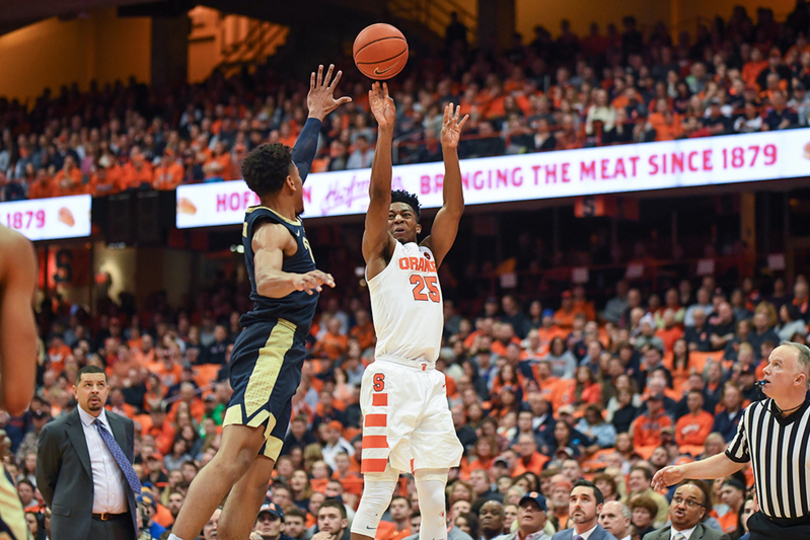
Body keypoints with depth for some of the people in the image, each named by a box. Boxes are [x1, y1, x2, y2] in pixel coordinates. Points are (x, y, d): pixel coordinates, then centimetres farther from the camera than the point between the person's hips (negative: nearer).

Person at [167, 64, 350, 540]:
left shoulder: (277, 220, 21)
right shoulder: (272, 230, -7)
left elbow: (299, 161, 40)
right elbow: (265, 281, -28)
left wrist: (317, 117, 48)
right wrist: (295, 279, -48)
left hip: (280, 355, 11)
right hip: (271, 345, -11)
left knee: (256, 477, 2)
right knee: (233, 458, -23)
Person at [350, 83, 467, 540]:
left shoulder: (429, 254, 22)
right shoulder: (380, 252, 7)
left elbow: (454, 208, 13)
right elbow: (379, 194, -6)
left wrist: (450, 148, 4)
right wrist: (386, 130, -13)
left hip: (431, 379, 6)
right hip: (392, 377, -6)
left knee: (435, 495, 4)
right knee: (378, 490, -10)